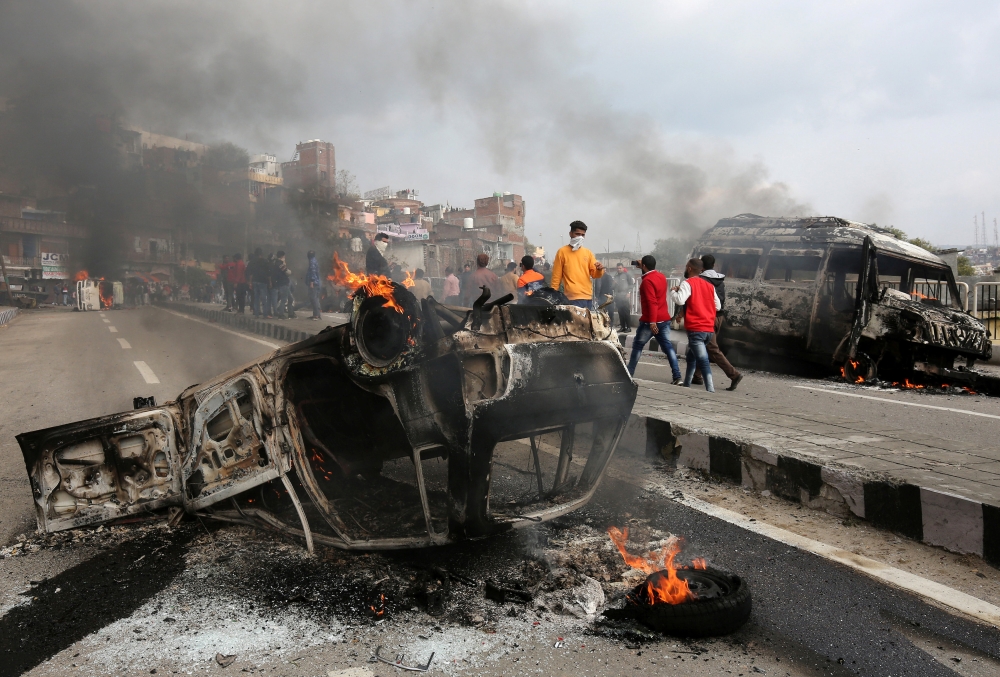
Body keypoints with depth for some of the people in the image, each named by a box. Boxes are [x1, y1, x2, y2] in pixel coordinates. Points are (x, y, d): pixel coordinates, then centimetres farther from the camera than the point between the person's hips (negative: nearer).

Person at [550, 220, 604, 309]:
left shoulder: (588, 252, 14)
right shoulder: (562, 252, 1)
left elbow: (594, 274, 12)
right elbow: (556, 276, 1)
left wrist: (599, 270, -11)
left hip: (588, 296, 6)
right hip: (573, 297, -6)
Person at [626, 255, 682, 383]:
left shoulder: (647, 280, -14)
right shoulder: (661, 276, 9)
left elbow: (652, 302, -23)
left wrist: (652, 322, -26)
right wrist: (642, 267, 30)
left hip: (650, 321, -7)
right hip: (664, 319, 7)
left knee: (637, 346, 7)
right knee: (668, 346, 3)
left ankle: (629, 373, 13)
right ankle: (677, 377, -5)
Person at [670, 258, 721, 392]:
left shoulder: (688, 283, -6)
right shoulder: (709, 285, 13)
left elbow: (680, 300, -22)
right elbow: (718, 306, 16)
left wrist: (673, 291, -3)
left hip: (695, 329, -7)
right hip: (709, 329, 7)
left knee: (703, 360, -13)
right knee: (691, 356, 23)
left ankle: (711, 390, -21)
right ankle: (686, 384, 29)